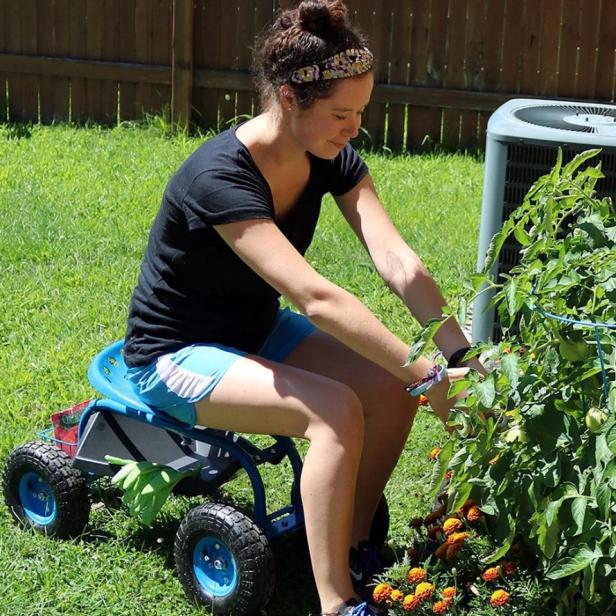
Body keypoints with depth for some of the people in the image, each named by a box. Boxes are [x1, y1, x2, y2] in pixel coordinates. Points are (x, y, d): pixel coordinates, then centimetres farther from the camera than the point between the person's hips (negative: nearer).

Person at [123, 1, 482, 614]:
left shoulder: (332, 160, -9)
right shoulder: (220, 177, -32)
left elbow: (397, 261, -19)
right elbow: (316, 298, -39)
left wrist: (460, 353, -31)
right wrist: (429, 377, -39)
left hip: (257, 329, 8)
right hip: (176, 355, -7)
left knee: (392, 388, -10)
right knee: (337, 411, -28)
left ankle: (353, 547, 8)